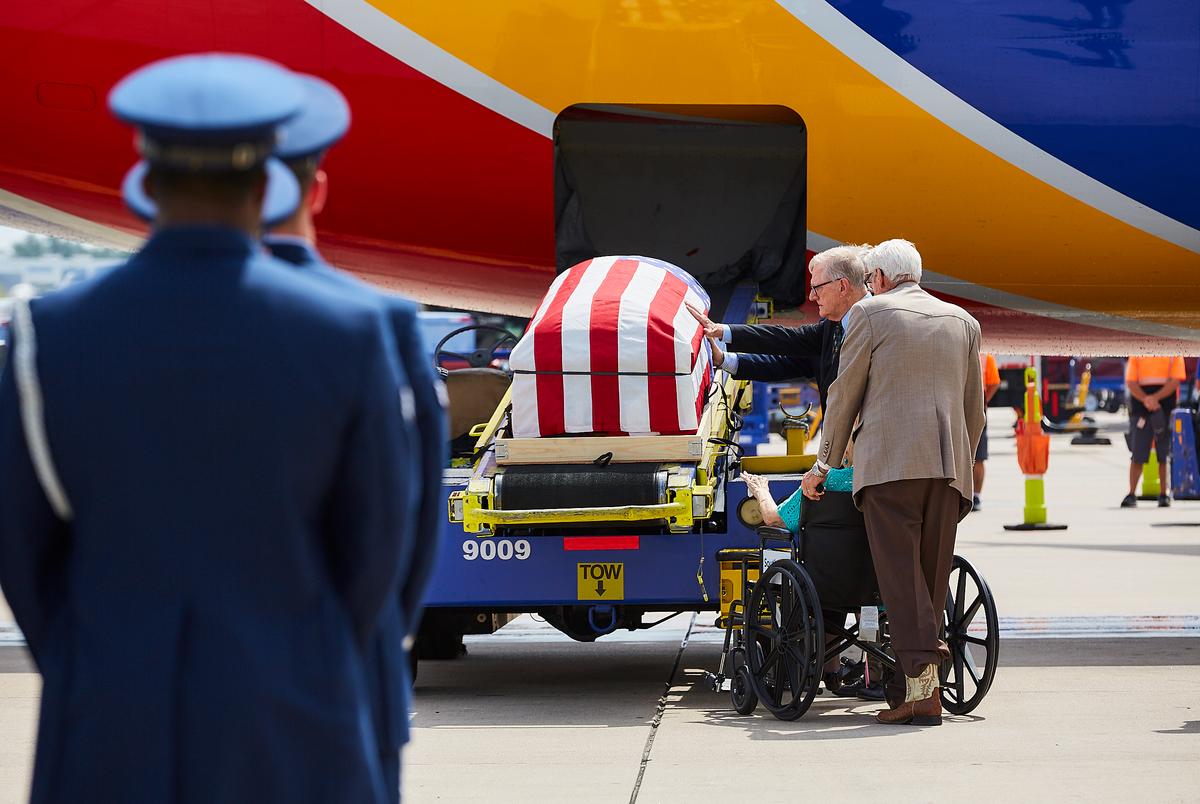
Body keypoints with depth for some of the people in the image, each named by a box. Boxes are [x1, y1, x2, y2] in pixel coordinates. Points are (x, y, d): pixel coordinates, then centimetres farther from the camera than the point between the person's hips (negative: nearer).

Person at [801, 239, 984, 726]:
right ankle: (909, 686, 7)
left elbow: (844, 394, 6)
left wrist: (825, 463, 14)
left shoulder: (872, 313, 4)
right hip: (947, 466, 5)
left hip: (889, 463, -5)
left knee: (901, 573, -9)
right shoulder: (963, 322, 19)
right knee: (931, 575, 7)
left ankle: (923, 685, -21)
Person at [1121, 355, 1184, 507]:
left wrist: (1155, 397, -17)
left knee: (1165, 455, 2)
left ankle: (1163, 495, 10)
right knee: (1137, 455, 0)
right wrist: (1146, 400, -16)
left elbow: (1175, 381, -5)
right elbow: (1130, 383, 0)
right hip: (1140, 409, 0)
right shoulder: (1137, 354, 6)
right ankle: (1132, 494, 5)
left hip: (1166, 409, 0)